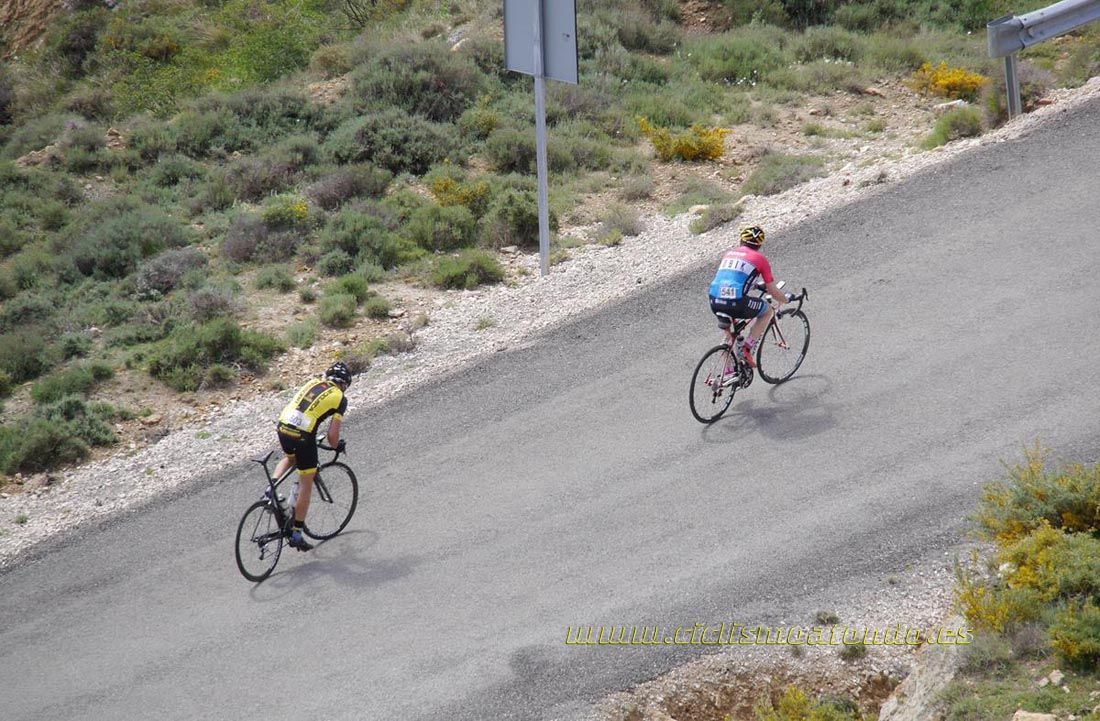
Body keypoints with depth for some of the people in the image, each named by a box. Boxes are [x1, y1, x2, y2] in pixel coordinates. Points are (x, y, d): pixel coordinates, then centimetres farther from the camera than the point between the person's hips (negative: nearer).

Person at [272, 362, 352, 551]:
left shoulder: (313, 383, 18)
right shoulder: (340, 398, 3)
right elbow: (333, 434, -2)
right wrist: (336, 445, 20)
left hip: (283, 427, 5)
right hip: (302, 436, -5)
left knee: (290, 458, 37)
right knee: (306, 485, 9)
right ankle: (296, 534, 12)